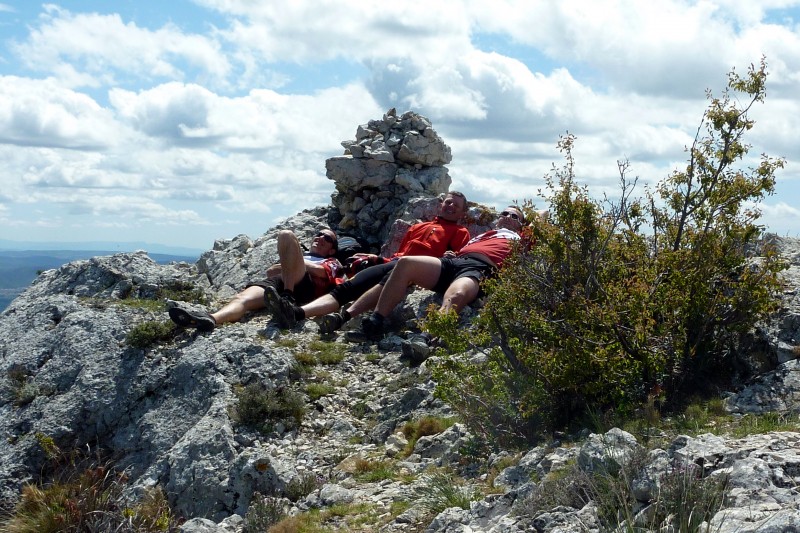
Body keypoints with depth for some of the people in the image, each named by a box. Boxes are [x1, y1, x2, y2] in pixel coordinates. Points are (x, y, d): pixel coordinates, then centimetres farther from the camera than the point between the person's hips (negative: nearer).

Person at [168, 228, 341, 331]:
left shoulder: (332, 262, 33)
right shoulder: (302, 256, 45)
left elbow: (322, 271, 5)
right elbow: (270, 271, 26)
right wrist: (285, 264, 12)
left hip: (304, 286, -4)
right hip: (274, 283, 4)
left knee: (286, 235, -24)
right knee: (243, 298, -31)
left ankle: (287, 298, -35)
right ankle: (210, 319, -64)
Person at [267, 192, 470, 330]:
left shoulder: (460, 233, 24)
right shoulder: (417, 227, 40)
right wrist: (376, 259, 23)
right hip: (393, 262, 6)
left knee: (394, 272, -41)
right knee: (347, 287, -20)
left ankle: (345, 316, -59)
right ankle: (298, 312, -42)